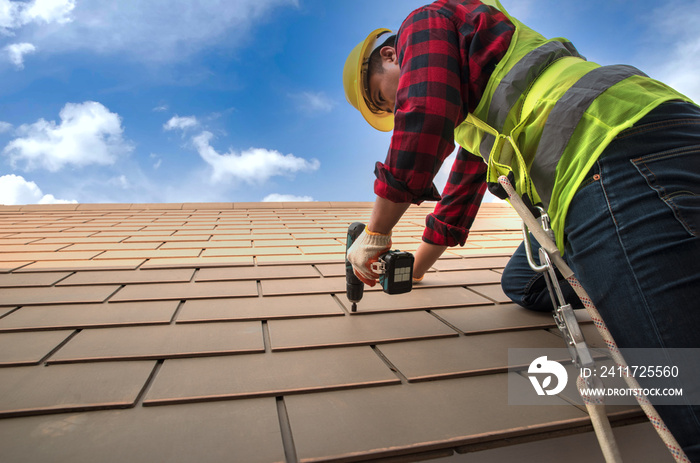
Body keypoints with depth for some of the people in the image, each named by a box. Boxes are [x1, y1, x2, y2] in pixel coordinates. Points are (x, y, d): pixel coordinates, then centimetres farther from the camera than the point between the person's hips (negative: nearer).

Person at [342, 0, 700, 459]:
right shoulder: (473, 113, 34)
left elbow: (424, 119, -13)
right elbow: (459, 197, 39)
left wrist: (375, 235, -3)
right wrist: (413, 270, 46)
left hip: (625, 152, -10)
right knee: (521, 284, 21)